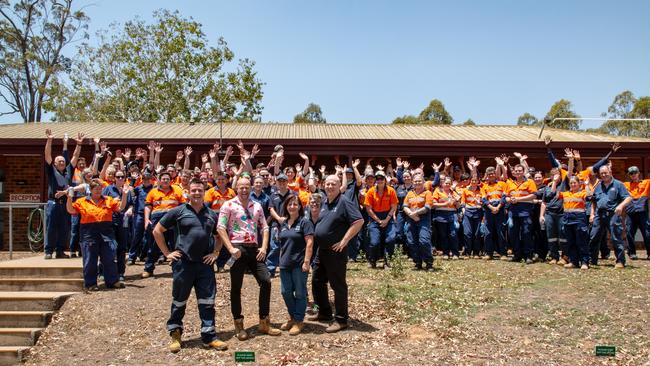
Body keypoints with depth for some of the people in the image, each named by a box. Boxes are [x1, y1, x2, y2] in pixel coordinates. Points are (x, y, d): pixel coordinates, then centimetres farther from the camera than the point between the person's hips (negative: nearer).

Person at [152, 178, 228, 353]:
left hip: (205, 263, 3)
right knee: (179, 301, 10)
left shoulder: (212, 214, 9)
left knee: (207, 301, 3)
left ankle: (209, 336, 11)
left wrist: (216, 252, 8)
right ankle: (175, 334, 26)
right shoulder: (179, 211, -1)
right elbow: (157, 231, 4)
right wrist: (167, 252, -1)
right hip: (183, 263, -2)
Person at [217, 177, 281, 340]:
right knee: (236, 287, 3)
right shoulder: (229, 205, -2)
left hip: (254, 249, 5)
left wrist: (264, 247, 0)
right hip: (237, 249, -5)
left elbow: (264, 227, 14)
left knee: (266, 281, 1)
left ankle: (264, 322, 13)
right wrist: (230, 248, -16)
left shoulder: (257, 206, 13)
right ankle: (239, 325, 14)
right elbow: (220, 228, -9)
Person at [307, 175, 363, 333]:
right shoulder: (325, 203, 11)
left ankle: (341, 320, 10)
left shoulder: (344, 202, -14)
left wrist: (344, 241, -20)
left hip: (335, 251, -9)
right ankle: (324, 312, 33)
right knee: (317, 281, 17)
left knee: (338, 285, 0)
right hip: (321, 249, 9)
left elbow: (359, 221, -21)